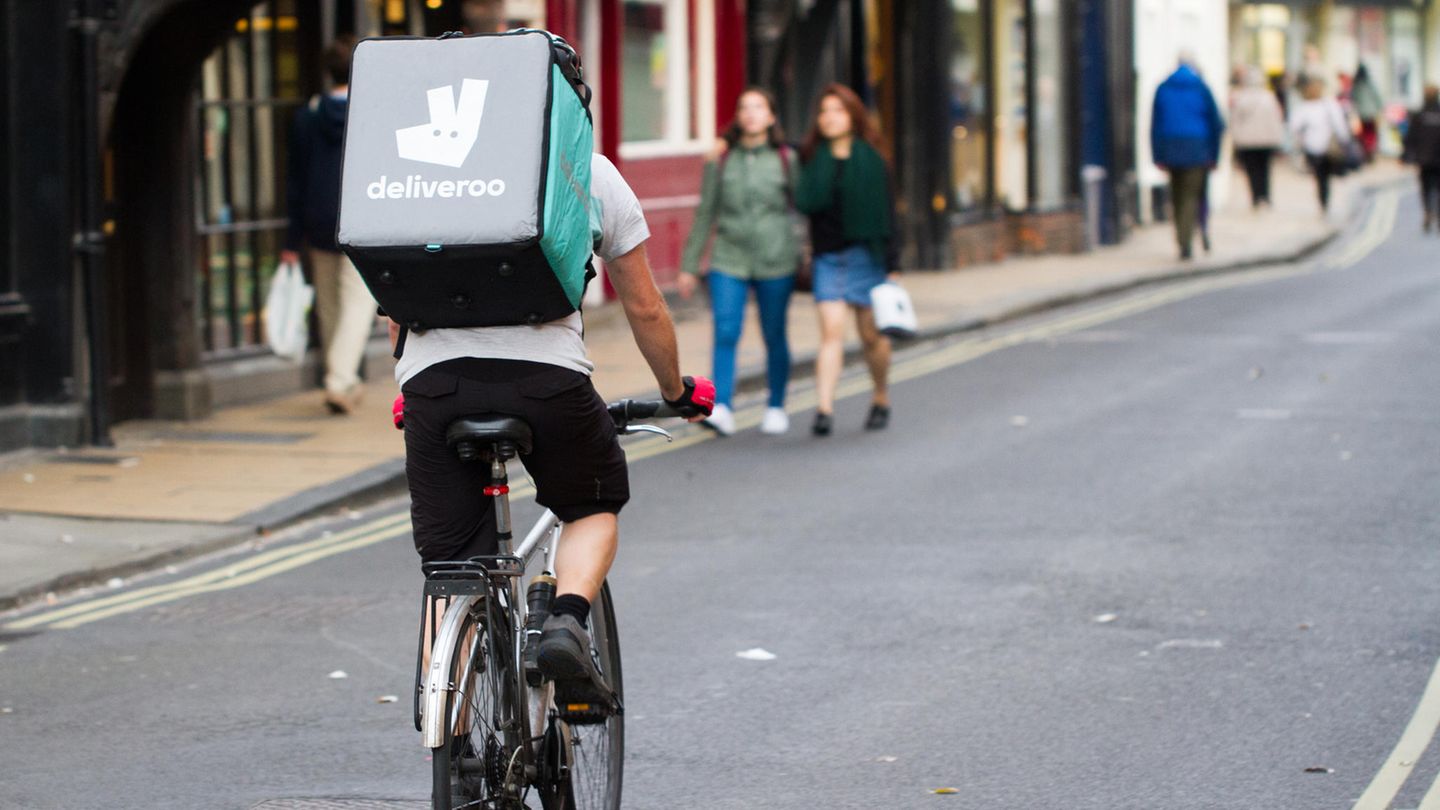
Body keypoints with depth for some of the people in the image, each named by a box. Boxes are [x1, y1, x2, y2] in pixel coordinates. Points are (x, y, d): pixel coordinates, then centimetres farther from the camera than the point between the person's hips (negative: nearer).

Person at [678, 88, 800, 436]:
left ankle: (776, 408, 20)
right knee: (725, 333, -13)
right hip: (729, 260, 0)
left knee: (774, 338, 7)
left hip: (775, 263, 0)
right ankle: (721, 408, -19)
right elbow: (705, 214, 10)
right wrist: (690, 266, 9)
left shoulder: (787, 160, 4)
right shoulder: (721, 161, 6)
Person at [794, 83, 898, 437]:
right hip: (827, 256, 1)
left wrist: (889, 262, -5)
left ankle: (881, 397, 27)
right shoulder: (811, 158, 7)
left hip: (864, 254, -1)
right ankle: (824, 408, -16)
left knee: (871, 334, 7)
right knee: (831, 330, -10)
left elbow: (885, 212, -2)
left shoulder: (871, 160, -1)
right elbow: (805, 201, 5)